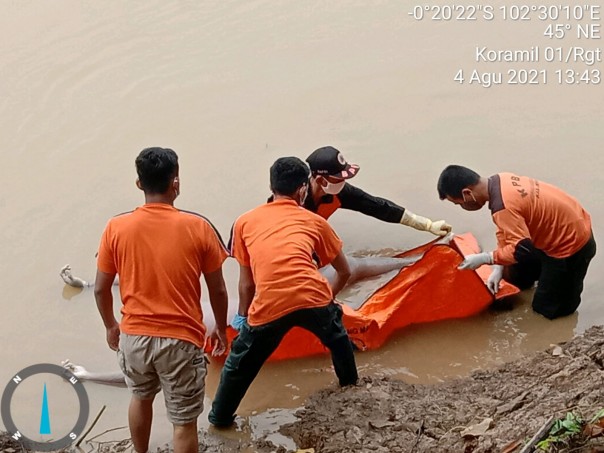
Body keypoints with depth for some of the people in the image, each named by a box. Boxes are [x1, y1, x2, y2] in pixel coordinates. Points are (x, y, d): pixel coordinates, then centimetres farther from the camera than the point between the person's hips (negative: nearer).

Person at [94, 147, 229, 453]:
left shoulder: (116, 228, -6)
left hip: (134, 335, 3)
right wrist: (221, 328, 15)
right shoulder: (198, 228, -10)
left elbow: (101, 289, 2)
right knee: (184, 423, 8)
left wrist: (111, 326, 20)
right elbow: (218, 290, -2)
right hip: (181, 339, -3)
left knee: (141, 397, 30)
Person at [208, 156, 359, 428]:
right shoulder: (314, 221, 21)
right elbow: (344, 272, 30)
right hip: (313, 298, 1)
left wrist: (243, 317, 37)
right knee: (337, 338, 34)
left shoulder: (245, 222, 20)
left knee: (239, 363, 22)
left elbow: (246, 282, 23)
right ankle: (350, 385, 51)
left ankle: (220, 417, 32)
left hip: (269, 307, -1)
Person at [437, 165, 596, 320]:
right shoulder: (500, 181, -6)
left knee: (546, 309, 7)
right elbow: (506, 231, 5)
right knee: (516, 277, 20)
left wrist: (484, 258, -21)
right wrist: (498, 268, 2)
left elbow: (523, 250, -31)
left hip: (570, 246, -9)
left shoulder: (503, 206, -35)